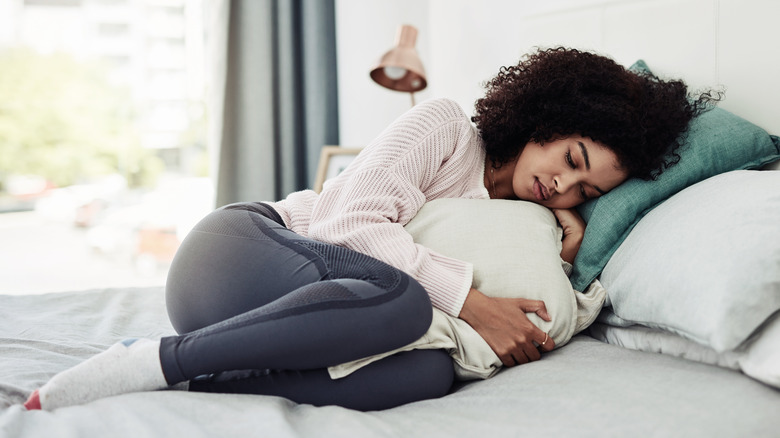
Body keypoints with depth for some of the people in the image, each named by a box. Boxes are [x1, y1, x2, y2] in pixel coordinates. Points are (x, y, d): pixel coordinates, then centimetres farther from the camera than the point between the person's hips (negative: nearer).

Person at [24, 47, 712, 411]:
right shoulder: (445, 126, -4)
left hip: (297, 306, 6)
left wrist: (562, 256, -4)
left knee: (429, 372, -26)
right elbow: (354, 221, -17)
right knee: (403, 297, -36)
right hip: (239, 243, -6)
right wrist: (471, 301, -21)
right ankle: (155, 360, -27)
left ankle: (187, 373, -21)